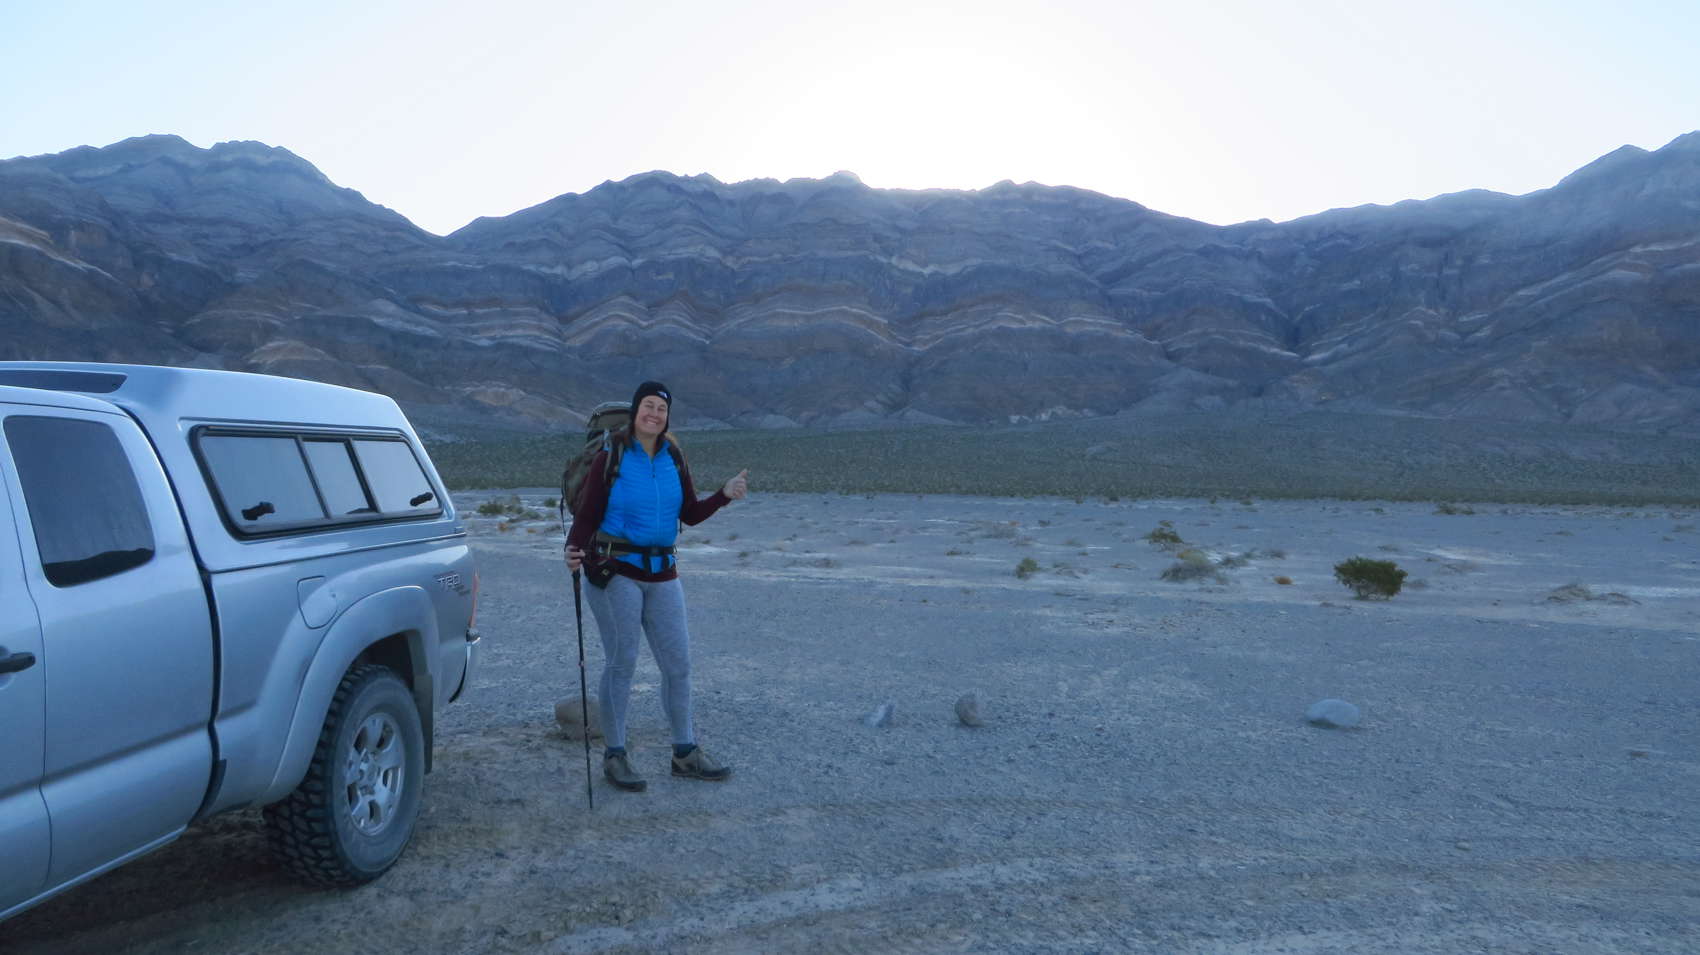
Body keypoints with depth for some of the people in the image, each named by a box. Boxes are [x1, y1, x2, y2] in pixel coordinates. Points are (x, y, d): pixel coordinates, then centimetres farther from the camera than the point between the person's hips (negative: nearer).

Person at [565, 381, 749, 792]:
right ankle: (614, 756, 14)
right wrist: (574, 549, -24)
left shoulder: (673, 459, 8)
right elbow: (587, 515, -6)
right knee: (621, 663, 0)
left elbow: (690, 514, 9)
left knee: (678, 664, 7)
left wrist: (725, 495, -6)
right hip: (615, 572, -5)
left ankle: (685, 753, 19)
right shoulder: (610, 458, -6)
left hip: (662, 573, 5)